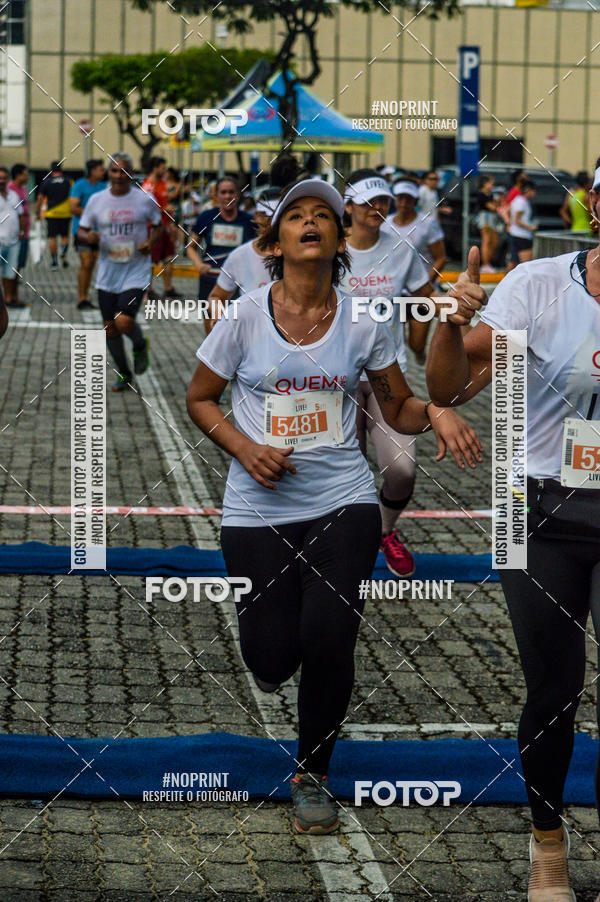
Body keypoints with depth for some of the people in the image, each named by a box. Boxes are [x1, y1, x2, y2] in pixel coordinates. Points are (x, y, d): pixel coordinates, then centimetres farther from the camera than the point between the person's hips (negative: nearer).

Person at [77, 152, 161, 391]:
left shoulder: (145, 199, -4)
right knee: (110, 328, 9)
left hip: (136, 272, -3)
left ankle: (140, 345, 15)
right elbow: (81, 231, 8)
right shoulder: (96, 200, 1)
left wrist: (150, 242, -10)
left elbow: (157, 226, 10)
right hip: (107, 275, 3)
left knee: (124, 321, -21)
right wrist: (89, 236, -15)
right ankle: (124, 375, 29)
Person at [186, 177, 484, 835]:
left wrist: (434, 412, -12)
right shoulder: (244, 318, -3)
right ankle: (268, 639, 39)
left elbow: (397, 408, 11)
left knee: (327, 638, -17)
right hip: (259, 508, 0)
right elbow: (199, 399, 8)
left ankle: (312, 772, 8)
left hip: (343, 501, 0)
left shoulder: (363, 323, 2)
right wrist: (246, 449, -9)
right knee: (273, 658, -4)